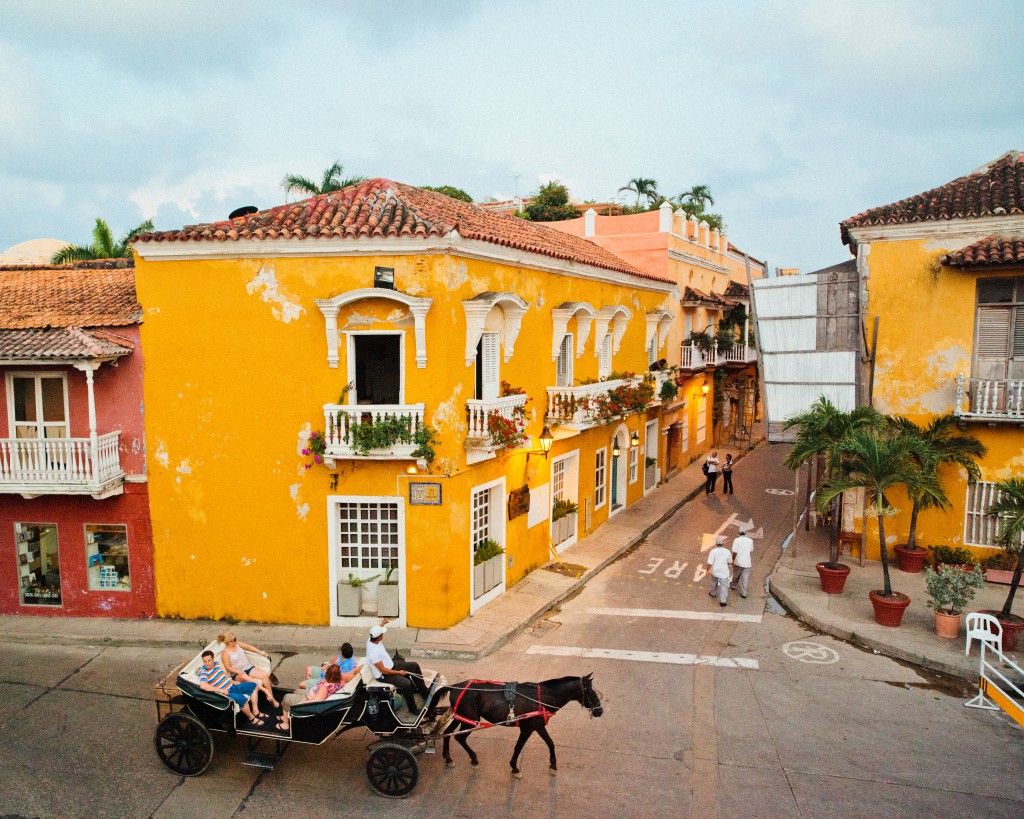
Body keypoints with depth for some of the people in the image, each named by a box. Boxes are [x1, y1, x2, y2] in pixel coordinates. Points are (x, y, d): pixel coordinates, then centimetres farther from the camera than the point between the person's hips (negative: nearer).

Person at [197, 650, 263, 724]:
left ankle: (255, 711, 9)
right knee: (242, 699, -32)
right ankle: (251, 718, -7)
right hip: (224, 693, -9)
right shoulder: (204, 672, -20)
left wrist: (232, 681, 14)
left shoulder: (215, 664, 5)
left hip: (231, 687, 9)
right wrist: (220, 690, -37)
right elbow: (203, 685, -39)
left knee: (253, 685, 9)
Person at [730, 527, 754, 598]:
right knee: (745, 578, 8)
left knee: (736, 575, 23)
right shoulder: (750, 541, -6)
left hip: (738, 562, -1)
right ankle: (743, 593, 10)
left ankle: (733, 585, 46)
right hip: (747, 563, 1)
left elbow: (734, 552, -17)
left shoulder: (736, 540, -15)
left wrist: (733, 560, -4)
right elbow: (751, 550, 9)